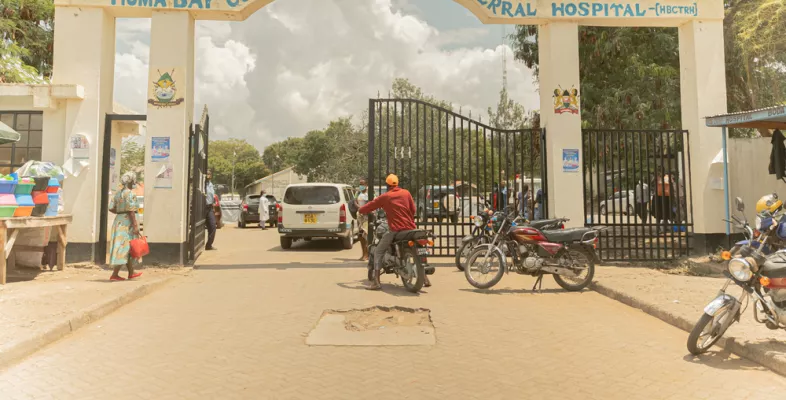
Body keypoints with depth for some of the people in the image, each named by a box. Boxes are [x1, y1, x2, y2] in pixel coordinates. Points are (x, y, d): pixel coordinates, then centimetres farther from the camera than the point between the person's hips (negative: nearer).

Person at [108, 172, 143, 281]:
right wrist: (135, 225, -19)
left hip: (119, 221, 9)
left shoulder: (118, 192, 11)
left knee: (128, 249, 16)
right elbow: (131, 211, -19)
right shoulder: (130, 193, -13)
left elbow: (111, 208, 8)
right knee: (125, 248, -5)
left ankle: (131, 273, 24)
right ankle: (114, 274, -6)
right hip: (128, 222, -9)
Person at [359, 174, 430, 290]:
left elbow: (370, 205, 5)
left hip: (395, 230, -3)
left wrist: (361, 210, 25)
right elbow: (413, 209, 8)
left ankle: (376, 282, -4)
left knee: (378, 252, 7)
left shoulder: (384, 197, 1)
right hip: (410, 228, 3)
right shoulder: (406, 193, 7)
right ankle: (426, 280, 18)